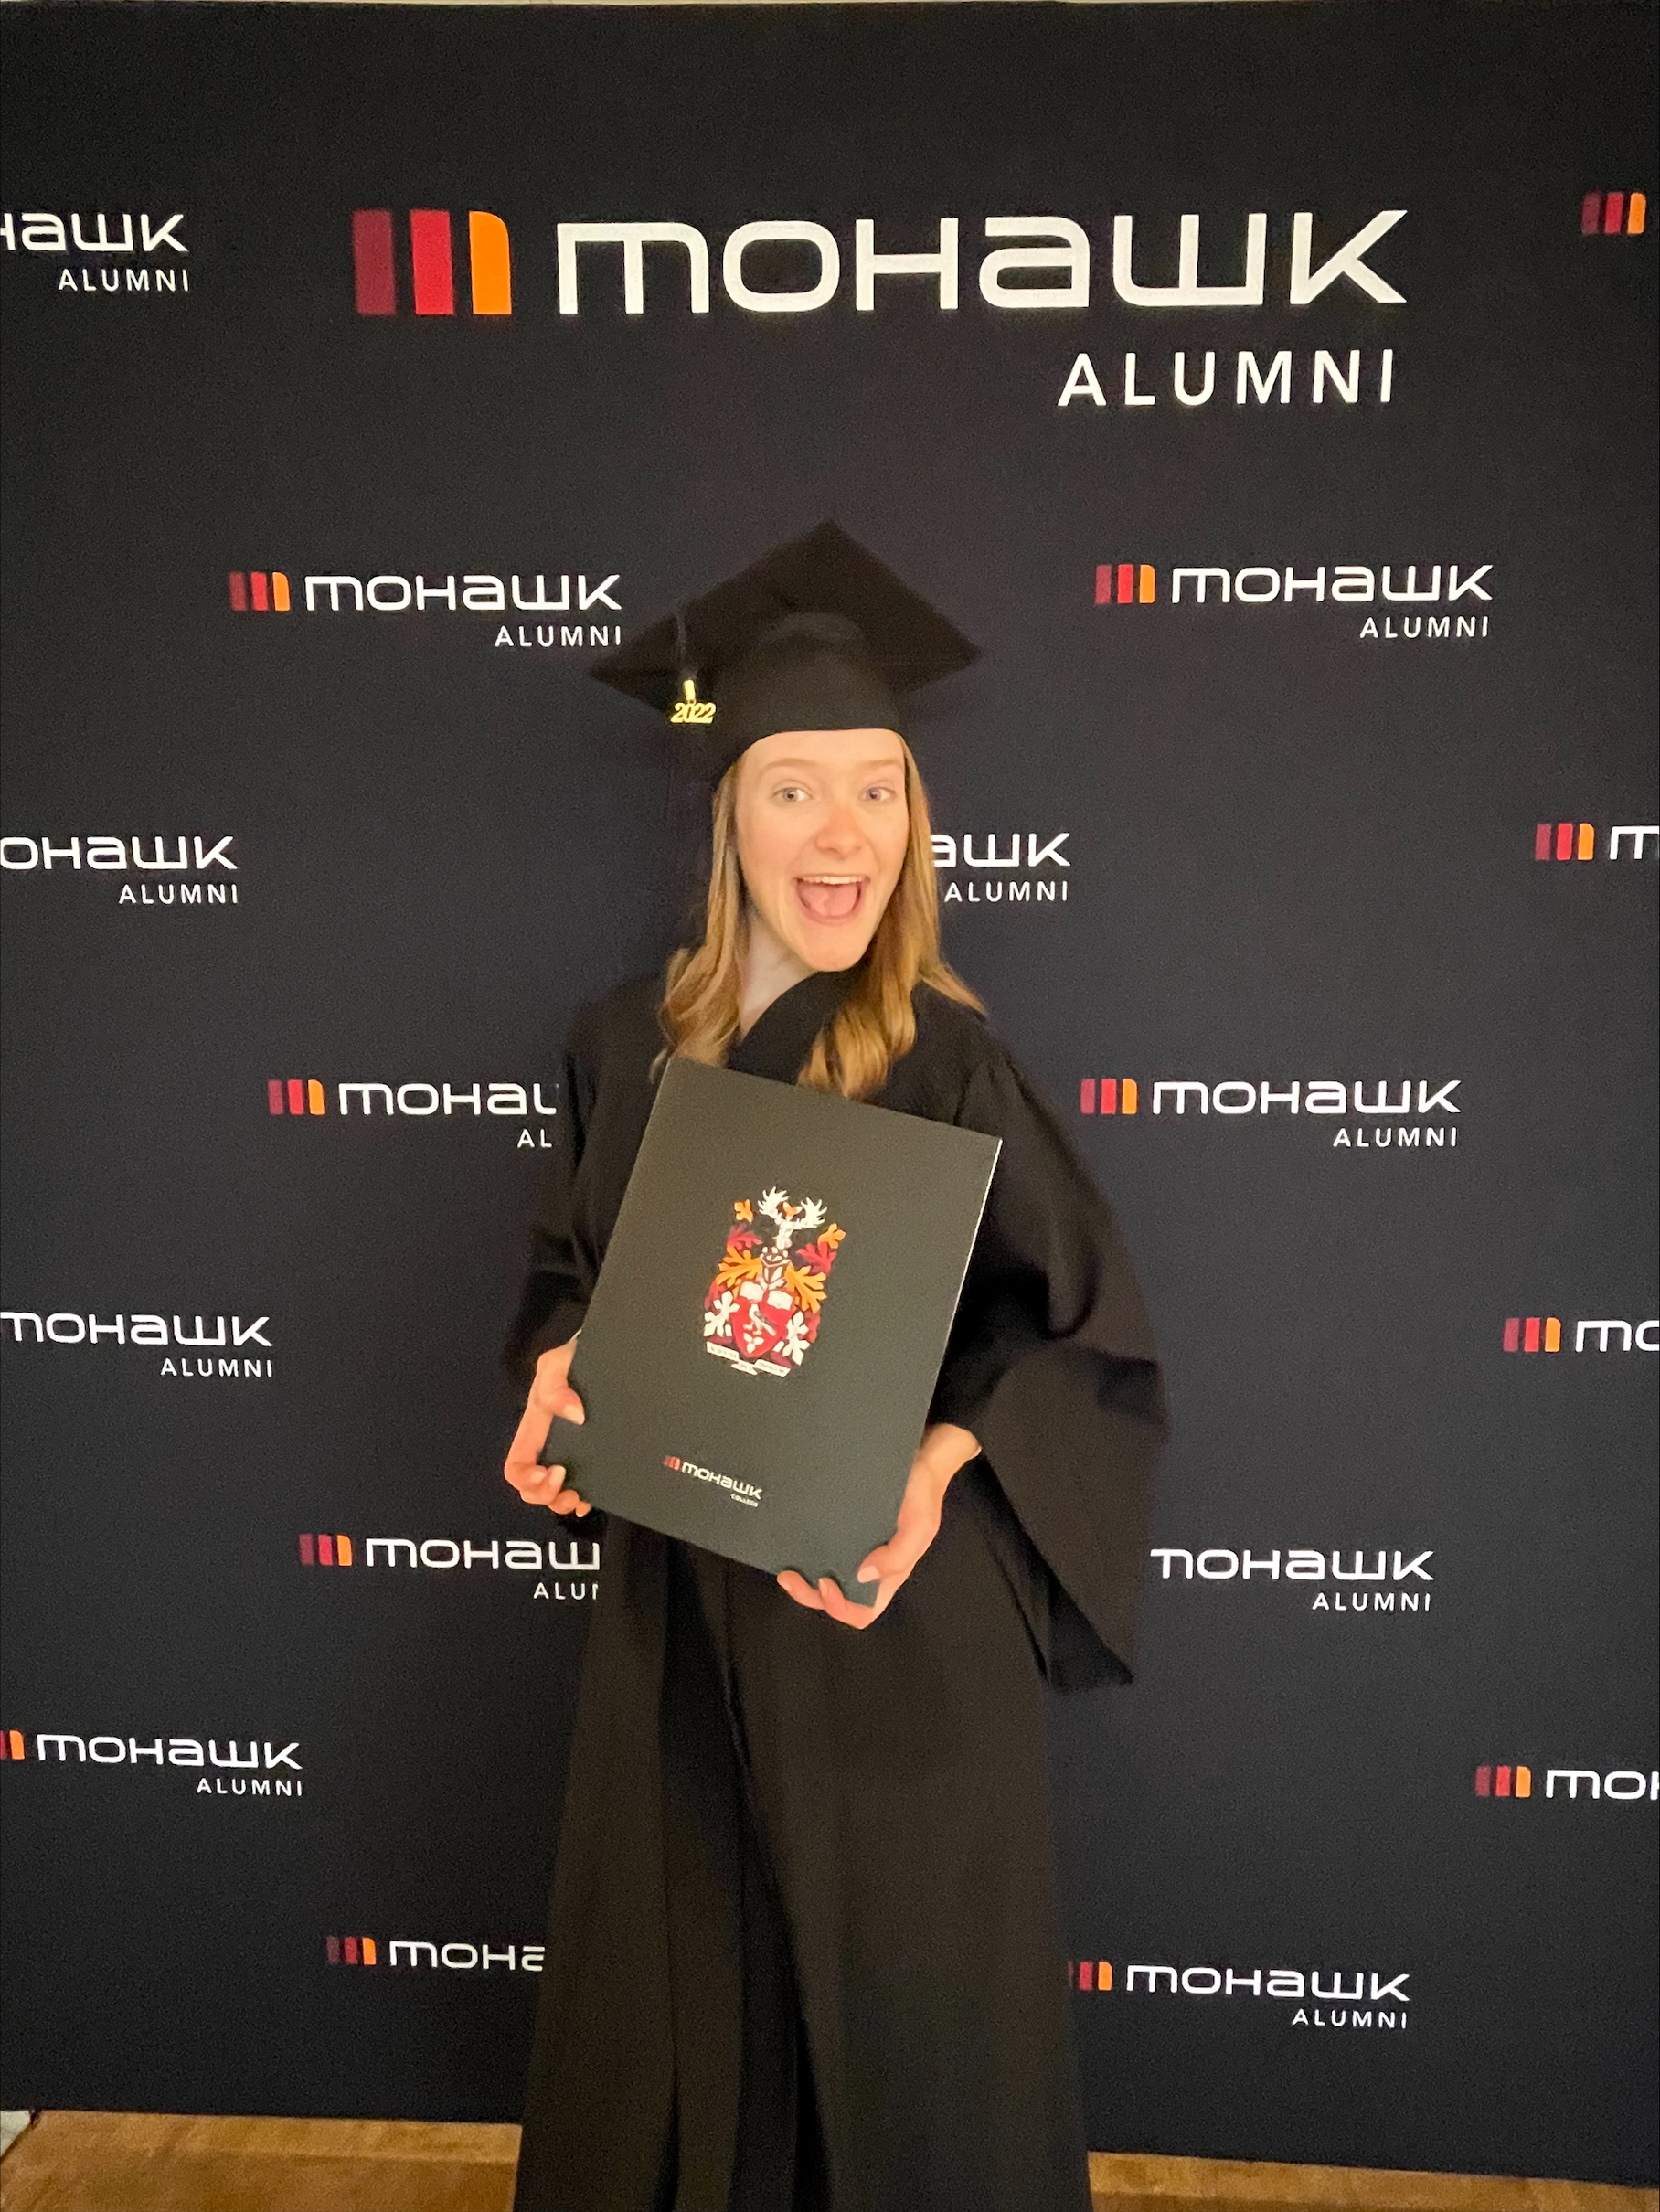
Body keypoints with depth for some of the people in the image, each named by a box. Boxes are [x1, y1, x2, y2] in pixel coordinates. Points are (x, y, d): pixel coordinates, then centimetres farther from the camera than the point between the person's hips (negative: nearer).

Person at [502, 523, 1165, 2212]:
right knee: (680, 1959, 21)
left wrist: (943, 1461, -24)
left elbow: (1085, 1332, -9)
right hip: (675, 1592, 4)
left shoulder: (945, 1066, -15)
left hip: (892, 1598, -3)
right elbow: (569, 1269, 10)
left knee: (898, 1983, 14)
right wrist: (557, 1376, -9)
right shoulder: (626, 1044, -3)